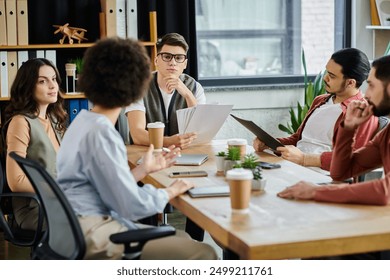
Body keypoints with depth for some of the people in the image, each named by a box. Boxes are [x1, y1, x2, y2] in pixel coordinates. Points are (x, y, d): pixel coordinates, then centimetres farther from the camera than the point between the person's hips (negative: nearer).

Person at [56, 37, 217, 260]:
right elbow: (133, 206, -18)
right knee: (204, 254, -13)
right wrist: (171, 191, -2)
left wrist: (143, 170, 21)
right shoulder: (101, 133, -18)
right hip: (93, 239, -11)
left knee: (182, 238, 19)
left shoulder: (84, 121, 13)